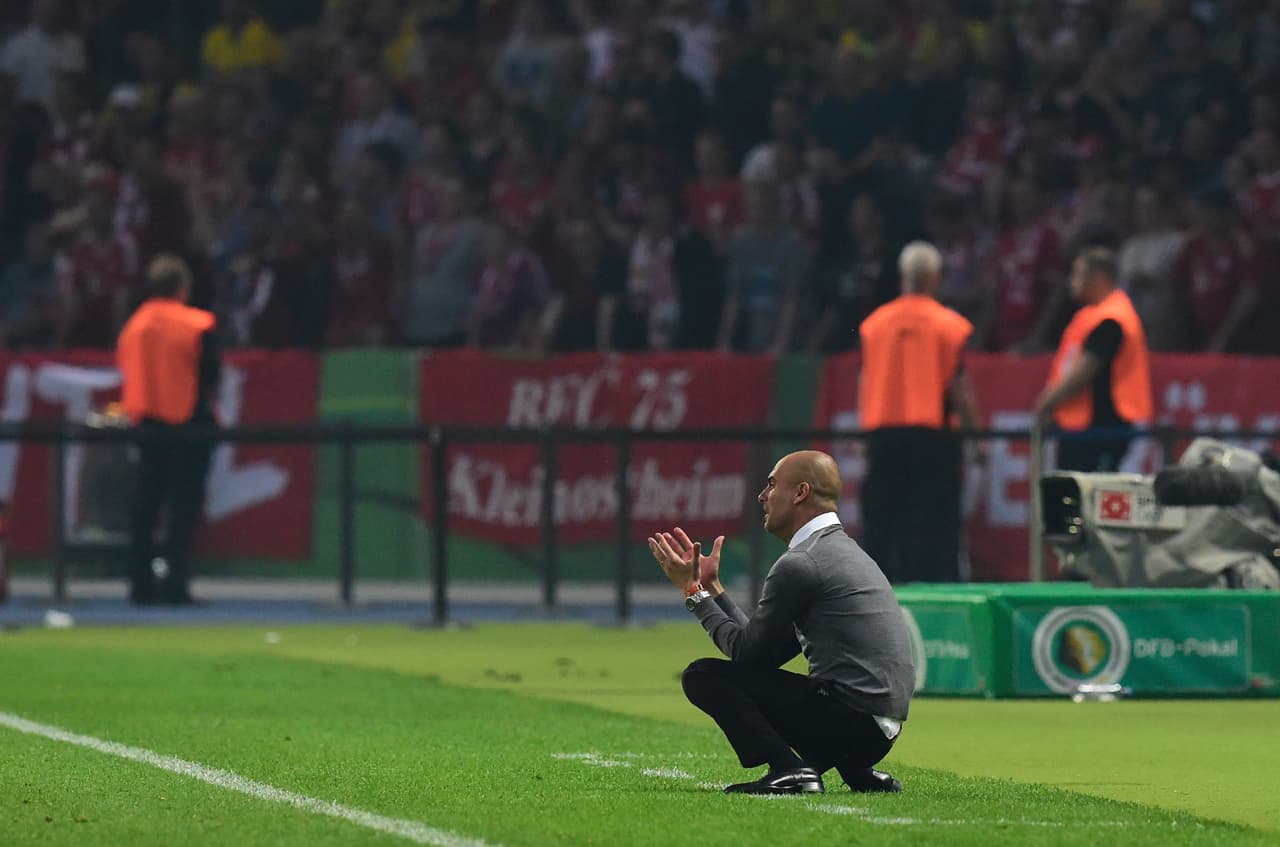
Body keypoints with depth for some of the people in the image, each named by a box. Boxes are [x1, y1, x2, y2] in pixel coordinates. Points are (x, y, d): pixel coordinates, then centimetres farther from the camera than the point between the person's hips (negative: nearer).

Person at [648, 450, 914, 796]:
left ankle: (788, 770, -19)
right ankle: (860, 775, 17)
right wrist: (711, 586, 24)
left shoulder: (799, 564, -11)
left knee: (702, 676, -4)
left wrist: (693, 590, 6)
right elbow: (766, 650, 21)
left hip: (847, 716, -9)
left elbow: (744, 650, -4)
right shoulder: (845, 550, 20)